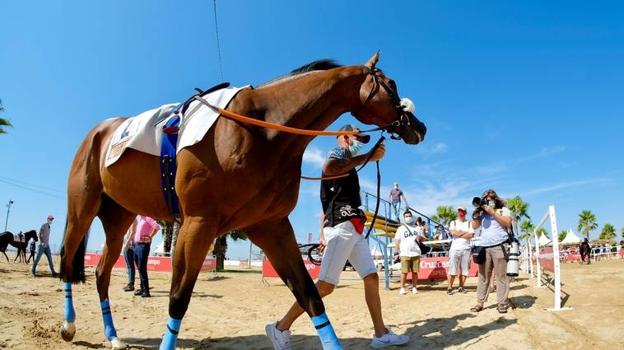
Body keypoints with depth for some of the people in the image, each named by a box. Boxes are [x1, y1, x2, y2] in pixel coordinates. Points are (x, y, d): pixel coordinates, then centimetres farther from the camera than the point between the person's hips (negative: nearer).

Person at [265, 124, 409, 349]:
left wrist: (323, 232, 20)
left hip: (353, 229, 10)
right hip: (342, 225, -10)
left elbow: (327, 202, 24)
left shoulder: (346, 164, 27)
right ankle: (281, 328, -5)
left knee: (371, 277, 6)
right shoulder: (340, 152, 1)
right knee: (326, 285, -13)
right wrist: (368, 156, -25)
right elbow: (329, 168, -27)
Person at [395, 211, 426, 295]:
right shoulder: (401, 228, 9)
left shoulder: (417, 228, 17)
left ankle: (414, 287, 10)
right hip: (405, 254, -2)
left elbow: (423, 238, 19)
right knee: (404, 271, -6)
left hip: (416, 253, 3)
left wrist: (420, 237, -5)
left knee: (415, 271, 1)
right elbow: (397, 241, 5)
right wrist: (398, 252, -5)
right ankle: (402, 288, 0)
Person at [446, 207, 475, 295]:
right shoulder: (453, 223, 10)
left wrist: (459, 233, -7)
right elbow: (454, 232, -9)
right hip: (455, 248, -1)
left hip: (466, 248, 1)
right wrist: (465, 232, -3)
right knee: (452, 269, -4)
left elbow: (471, 235, -5)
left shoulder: (469, 223, 10)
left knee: (464, 269, 3)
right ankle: (449, 287, 0)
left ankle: (461, 287, 12)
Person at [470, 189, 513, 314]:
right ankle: (480, 303, 4)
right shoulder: (482, 212, 20)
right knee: (483, 276, 2)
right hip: (484, 248, 3)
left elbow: (508, 223, -5)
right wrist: (476, 214, 2)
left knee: (501, 276, -3)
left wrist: (492, 212, -7)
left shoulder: (503, 210, 11)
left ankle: (502, 303, 2)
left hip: (499, 247, -3)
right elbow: (474, 226, 14)